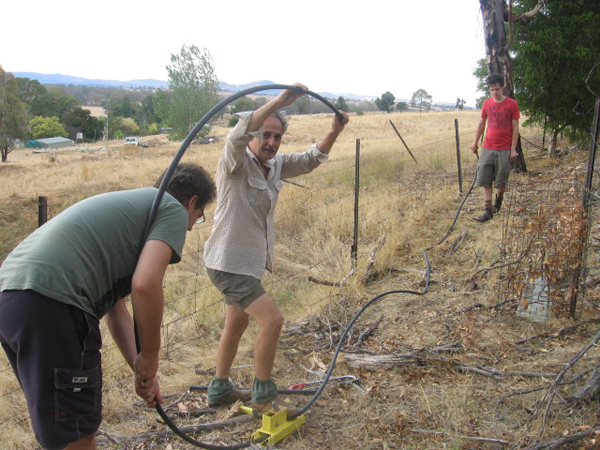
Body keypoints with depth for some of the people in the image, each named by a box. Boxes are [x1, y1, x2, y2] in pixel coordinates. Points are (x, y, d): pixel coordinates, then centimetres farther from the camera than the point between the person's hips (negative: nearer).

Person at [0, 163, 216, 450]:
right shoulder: (173, 210, 2)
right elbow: (145, 285, -17)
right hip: (50, 305, -10)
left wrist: (140, 368, 24)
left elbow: (115, 305, 28)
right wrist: (149, 358, -1)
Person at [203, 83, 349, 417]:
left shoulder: (276, 164, 5)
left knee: (237, 325, 21)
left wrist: (334, 132, -6)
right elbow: (239, 135, -37)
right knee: (272, 319, -14)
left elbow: (311, 159, 11)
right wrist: (280, 101, -46)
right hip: (229, 264, -9)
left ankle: (220, 389, 40)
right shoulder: (236, 162, -17)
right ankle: (263, 395, 5)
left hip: (249, 263, 9)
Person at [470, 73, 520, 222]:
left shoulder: (512, 104, -4)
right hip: (487, 148, 3)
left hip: (504, 149, -3)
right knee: (485, 180, -3)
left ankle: (499, 198, 36)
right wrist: (475, 142, 16)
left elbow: (515, 128, -2)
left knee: (501, 181, 5)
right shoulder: (487, 103, 5)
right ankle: (488, 210, 2)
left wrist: (513, 149, -7)